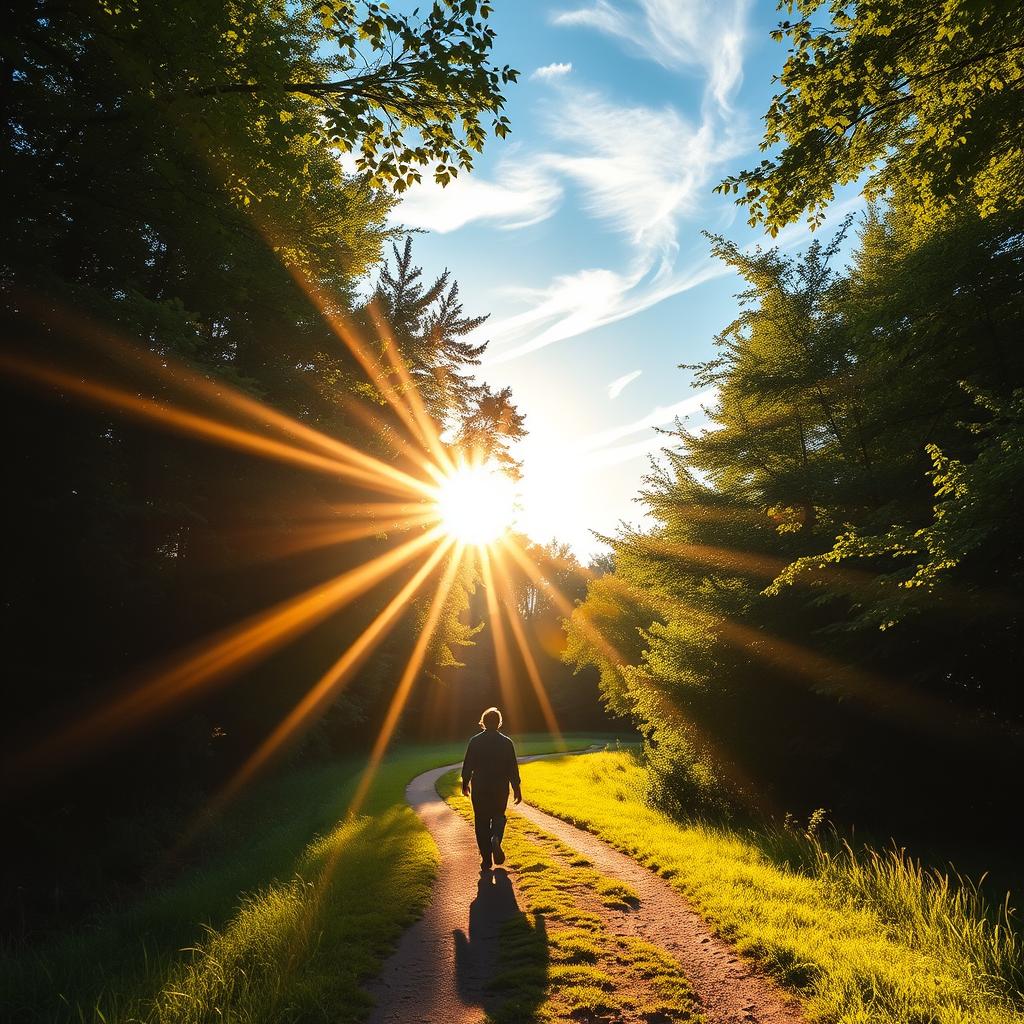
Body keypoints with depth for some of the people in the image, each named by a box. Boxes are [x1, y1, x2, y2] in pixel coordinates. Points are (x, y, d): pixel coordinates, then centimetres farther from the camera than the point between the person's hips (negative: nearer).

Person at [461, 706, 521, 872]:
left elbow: (467, 765, -1)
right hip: (501, 788, 0)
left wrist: (465, 784, 14)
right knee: (498, 816, 21)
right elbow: (513, 768, -4)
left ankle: (486, 860, 9)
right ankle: (495, 839, -8)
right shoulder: (506, 742, -6)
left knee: (482, 822, 10)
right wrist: (517, 788, 5)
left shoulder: (475, 741, -6)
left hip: (479, 789, 0)